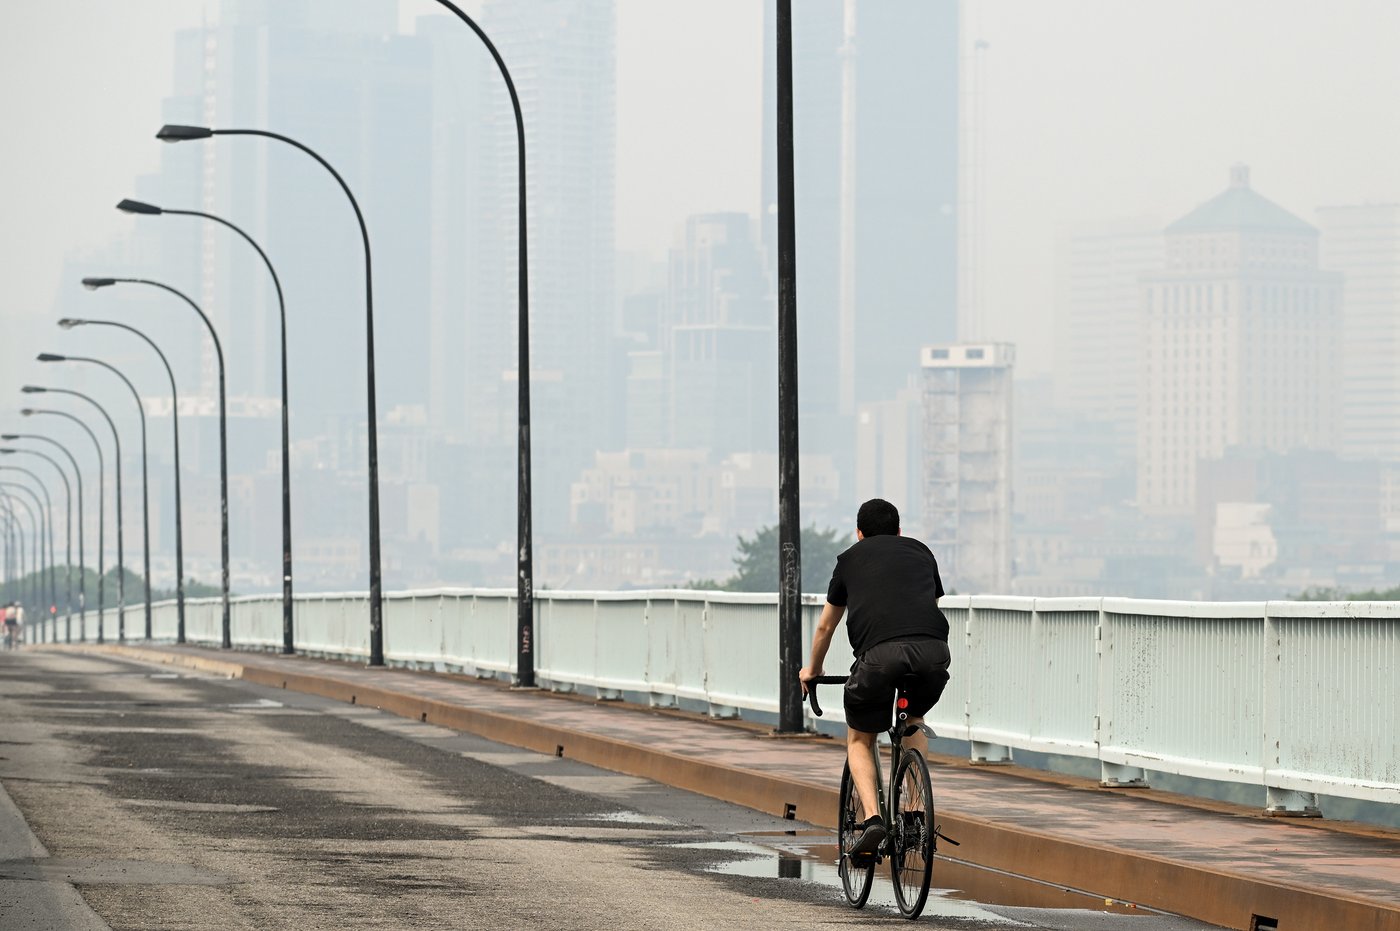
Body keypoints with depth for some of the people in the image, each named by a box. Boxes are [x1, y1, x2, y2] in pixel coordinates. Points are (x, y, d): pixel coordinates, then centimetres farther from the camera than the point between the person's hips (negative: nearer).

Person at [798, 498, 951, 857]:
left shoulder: (851, 558, 26)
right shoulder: (921, 552, 31)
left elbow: (825, 626, 35)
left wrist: (812, 670, 53)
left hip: (880, 653, -2)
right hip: (933, 651, 2)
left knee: (860, 739, 18)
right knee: (913, 723, 32)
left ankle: (871, 818, -3)